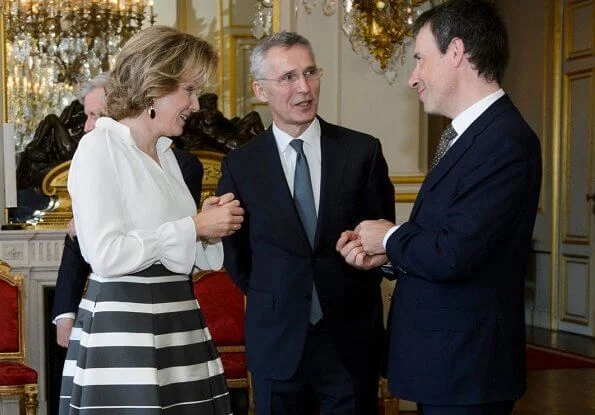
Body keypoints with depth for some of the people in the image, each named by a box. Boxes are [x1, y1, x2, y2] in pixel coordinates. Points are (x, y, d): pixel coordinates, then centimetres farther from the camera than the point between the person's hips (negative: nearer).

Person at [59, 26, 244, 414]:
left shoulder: (165, 152, 16)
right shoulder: (100, 147, -8)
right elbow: (106, 255, -18)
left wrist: (211, 223, 3)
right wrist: (195, 227, -12)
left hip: (176, 324, 8)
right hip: (123, 328, -7)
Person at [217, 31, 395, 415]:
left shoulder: (362, 151, -3)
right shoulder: (240, 165, -2)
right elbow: (235, 252, 8)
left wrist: (354, 295, 4)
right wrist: (272, 300, 8)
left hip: (351, 338, 0)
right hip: (277, 341, 1)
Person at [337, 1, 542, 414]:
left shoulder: (504, 140, -20)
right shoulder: (472, 133, 11)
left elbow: (451, 255, -26)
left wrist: (389, 237, -8)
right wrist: (386, 251, -2)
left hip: (465, 369, -9)